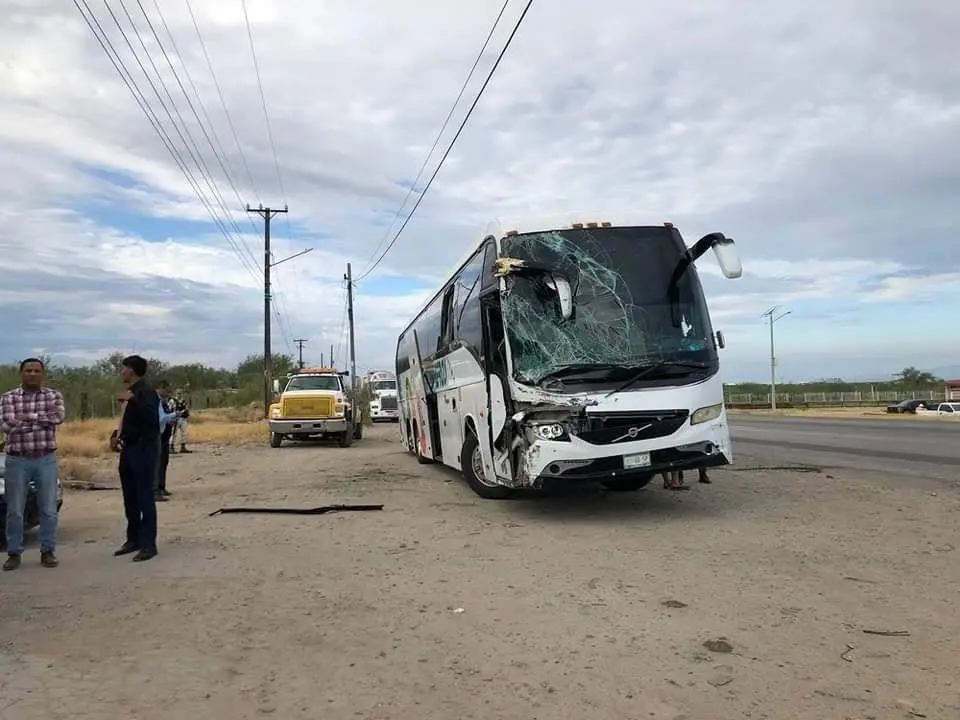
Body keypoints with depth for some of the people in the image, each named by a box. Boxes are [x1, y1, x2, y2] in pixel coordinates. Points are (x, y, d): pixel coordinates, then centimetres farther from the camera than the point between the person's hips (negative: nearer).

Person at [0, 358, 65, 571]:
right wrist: (44, 419, -15)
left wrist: (26, 417, -16)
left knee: (49, 509, 3)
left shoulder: (54, 395, 4)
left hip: (46, 459, 0)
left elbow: (58, 417, -16)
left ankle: (48, 552, 13)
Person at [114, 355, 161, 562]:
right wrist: (119, 436, 10)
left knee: (145, 498, -7)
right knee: (130, 498, 14)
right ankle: (134, 539, 24)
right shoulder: (130, 393, 14)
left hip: (144, 449, -10)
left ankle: (148, 544, -3)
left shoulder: (146, 392, -14)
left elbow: (152, 417, -29)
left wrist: (133, 400, -34)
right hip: (129, 448, 10)